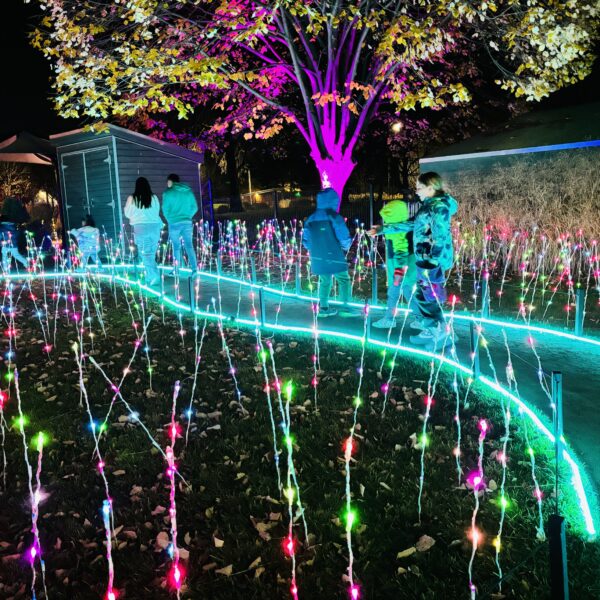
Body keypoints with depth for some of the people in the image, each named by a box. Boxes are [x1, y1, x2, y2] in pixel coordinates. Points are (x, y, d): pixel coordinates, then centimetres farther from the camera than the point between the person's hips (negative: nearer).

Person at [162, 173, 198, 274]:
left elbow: (165, 209, -5)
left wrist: (170, 219, 11)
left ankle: (178, 269, 13)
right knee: (189, 246, 1)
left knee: (176, 246, 9)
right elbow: (194, 208, 6)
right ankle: (194, 268, -11)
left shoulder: (168, 193, -4)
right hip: (187, 222, 3)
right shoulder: (188, 191, 7)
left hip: (174, 223, -3)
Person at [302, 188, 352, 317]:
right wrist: (346, 246, 7)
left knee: (324, 282, 18)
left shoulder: (311, 219, 5)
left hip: (318, 258, 5)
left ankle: (323, 308, 20)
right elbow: (344, 238, -14)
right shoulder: (334, 217, -12)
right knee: (344, 280, 7)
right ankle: (346, 308, 6)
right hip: (334, 257, -5)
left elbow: (306, 241, 9)